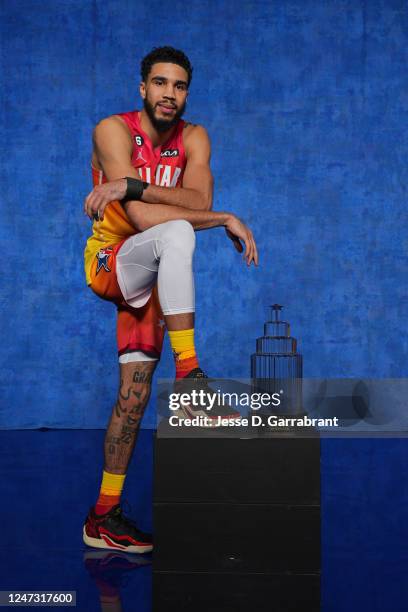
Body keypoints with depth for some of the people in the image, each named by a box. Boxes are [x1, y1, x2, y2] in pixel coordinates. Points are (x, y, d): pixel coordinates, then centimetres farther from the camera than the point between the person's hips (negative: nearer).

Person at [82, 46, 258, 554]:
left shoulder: (194, 139, 1)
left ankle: (104, 518, 11)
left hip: (149, 275, 5)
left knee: (134, 392, 2)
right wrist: (225, 221, -24)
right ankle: (188, 375, -36)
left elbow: (198, 200, -20)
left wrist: (131, 186, -33)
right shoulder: (114, 130, -14)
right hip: (109, 261, -5)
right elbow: (142, 218, -25)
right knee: (175, 233, -35)